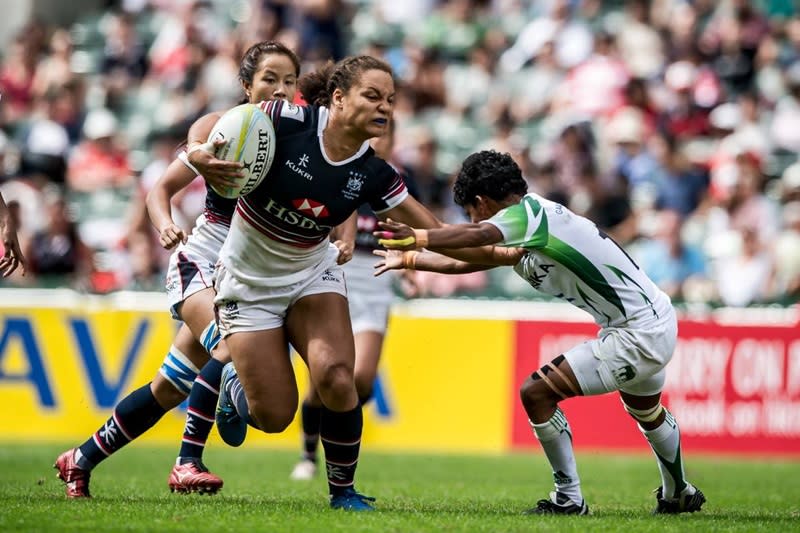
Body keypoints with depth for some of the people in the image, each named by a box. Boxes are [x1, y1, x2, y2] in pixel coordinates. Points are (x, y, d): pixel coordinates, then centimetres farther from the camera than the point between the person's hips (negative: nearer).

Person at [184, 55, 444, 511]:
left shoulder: (373, 175, -13)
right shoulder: (291, 122, -24)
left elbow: (435, 232, -7)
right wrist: (198, 151, -35)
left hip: (313, 275, 3)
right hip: (249, 281, -2)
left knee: (336, 380, -21)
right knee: (274, 416, -5)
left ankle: (344, 491, 3)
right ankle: (234, 383, 34)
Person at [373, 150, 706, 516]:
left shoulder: (531, 212, -19)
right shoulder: (524, 237, 10)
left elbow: (478, 235, -38)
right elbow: (468, 261, 21)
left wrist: (419, 238, -47)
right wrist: (408, 260, 26)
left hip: (638, 335, -11)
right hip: (657, 321, 11)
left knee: (537, 393, -11)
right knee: (645, 410, 35)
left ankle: (569, 499, -2)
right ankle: (678, 495, 57)